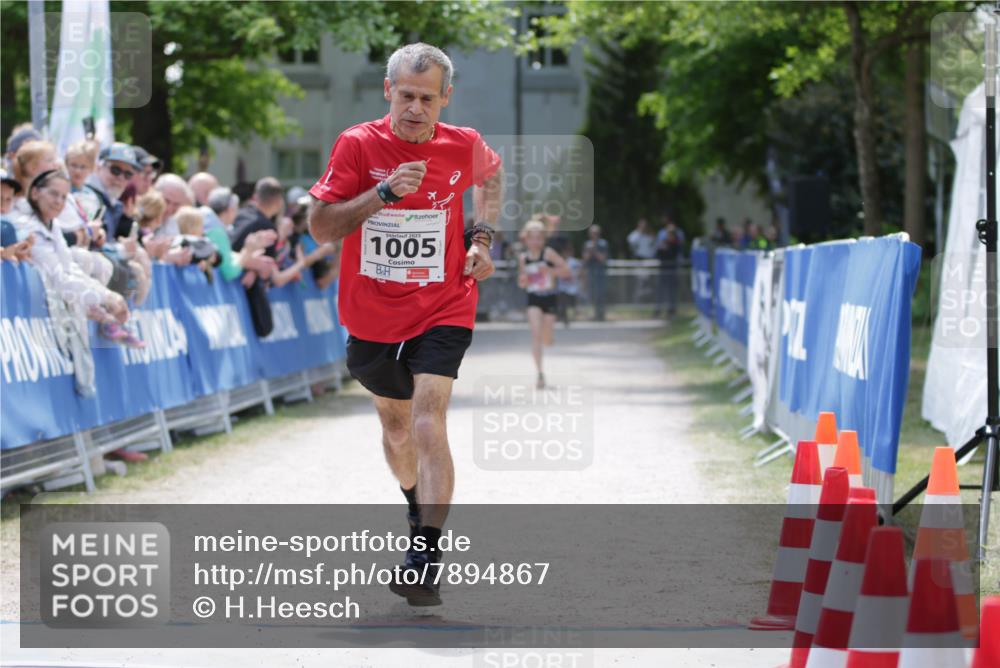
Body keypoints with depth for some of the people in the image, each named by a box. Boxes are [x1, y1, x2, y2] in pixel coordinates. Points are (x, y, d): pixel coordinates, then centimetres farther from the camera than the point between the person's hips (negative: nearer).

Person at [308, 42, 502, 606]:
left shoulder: (464, 146, -5)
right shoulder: (358, 145, -10)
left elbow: (491, 175, 20)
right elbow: (321, 227, -14)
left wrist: (483, 237, 6)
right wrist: (385, 192, -25)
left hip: (443, 311, -2)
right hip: (372, 315, 2)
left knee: (428, 419, -20)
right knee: (396, 422, 19)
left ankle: (426, 558, -27)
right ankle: (418, 506, 50)